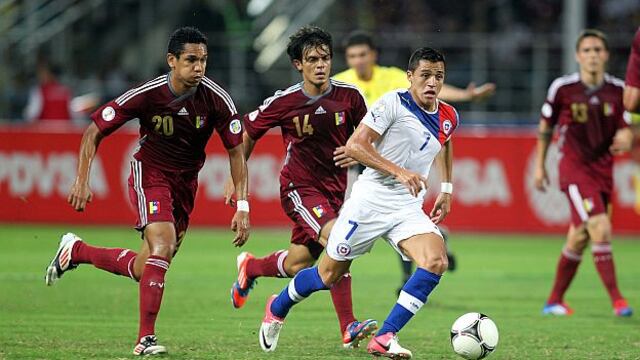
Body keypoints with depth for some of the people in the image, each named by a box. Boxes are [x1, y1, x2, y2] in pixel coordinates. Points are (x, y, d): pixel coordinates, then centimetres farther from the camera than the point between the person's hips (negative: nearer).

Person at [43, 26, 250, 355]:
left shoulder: (216, 99, -15)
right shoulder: (146, 95, -20)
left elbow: (236, 150, -5)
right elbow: (95, 131, -9)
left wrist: (242, 207, -12)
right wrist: (82, 180, -19)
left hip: (186, 183, 4)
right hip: (150, 174, -4)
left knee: (143, 269, 6)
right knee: (163, 246, -26)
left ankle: (75, 251, 32)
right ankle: (146, 339, -20)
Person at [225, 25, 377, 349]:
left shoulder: (349, 96, -6)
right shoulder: (284, 102, -12)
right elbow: (248, 131, 4)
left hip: (335, 186, 5)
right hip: (299, 187, -5)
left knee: (297, 265, 6)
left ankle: (250, 268, 37)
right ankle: (348, 328, -22)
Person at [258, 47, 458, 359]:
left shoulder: (448, 117, 7)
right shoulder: (393, 103, -12)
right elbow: (354, 146, -18)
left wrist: (446, 189, 27)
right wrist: (399, 171, -27)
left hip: (408, 209, 5)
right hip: (371, 200, -5)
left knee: (436, 262, -22)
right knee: (329, 275, 5)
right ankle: (277, 308, 37)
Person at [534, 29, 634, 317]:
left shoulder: (617, 90, 0)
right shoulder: (562, 88, -7)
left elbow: (626, 128, 8)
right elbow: (546, 126, 6)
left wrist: (625, 138, -17)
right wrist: (540, 165, 10)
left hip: (603, 169, 4)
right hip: (574, 167, -4)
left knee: (578, 240, 11)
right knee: (601, 229, -19)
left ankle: (554, 300, 26)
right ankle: (616, 299, -17)